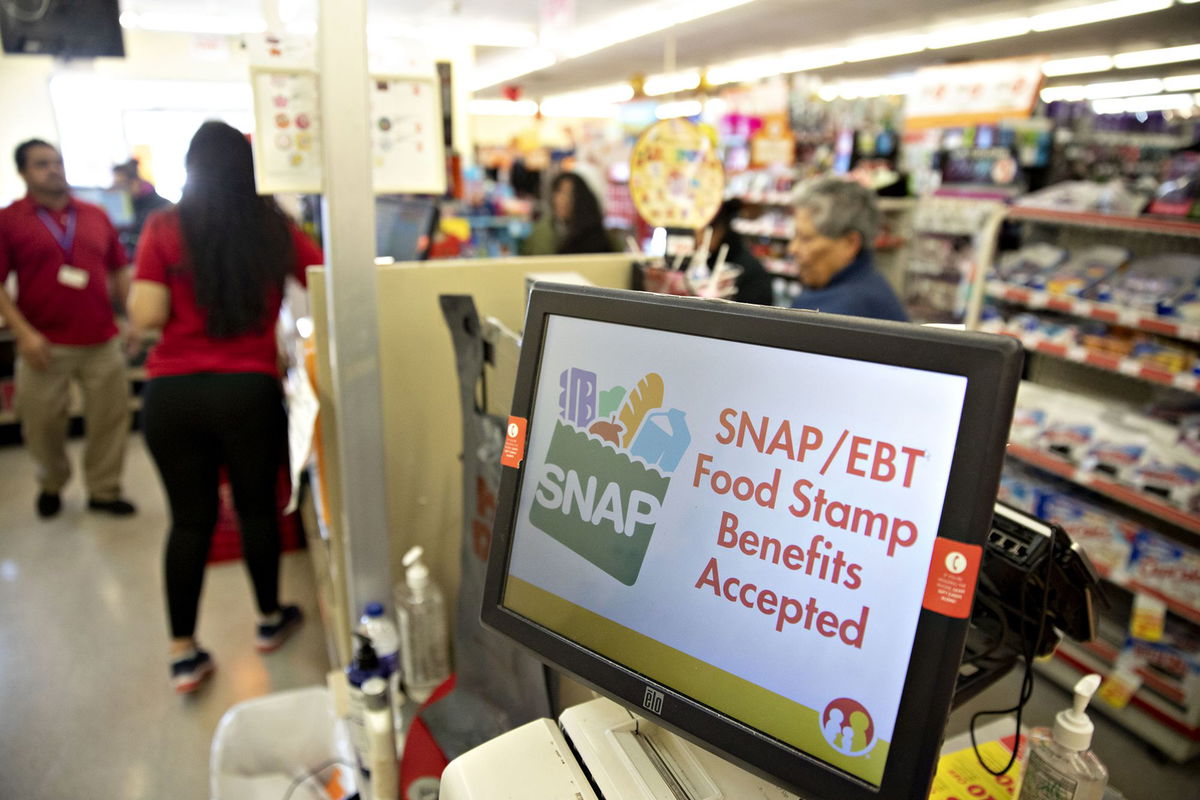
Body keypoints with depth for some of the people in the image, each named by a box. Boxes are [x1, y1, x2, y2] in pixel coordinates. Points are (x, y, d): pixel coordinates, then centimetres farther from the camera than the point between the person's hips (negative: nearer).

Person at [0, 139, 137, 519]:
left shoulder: (96, 216, 9)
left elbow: (119, 272, 13)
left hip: (102, 341, 2)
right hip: (45, 345, -2)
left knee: (109, 419, 6)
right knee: (43, 423, 11)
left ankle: (104, 490, 22)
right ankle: (51, 485, 35)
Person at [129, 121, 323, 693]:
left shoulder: (164, 228, 0)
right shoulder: (274, 228, 1)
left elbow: (146, 316, -5)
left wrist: (175, 295, 14)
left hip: (171, 393, 1)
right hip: (250, 390, -1)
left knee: (189, 519, 11)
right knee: (257, 507, 16)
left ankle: (184, 654, 20)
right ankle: (270, 620, 33)